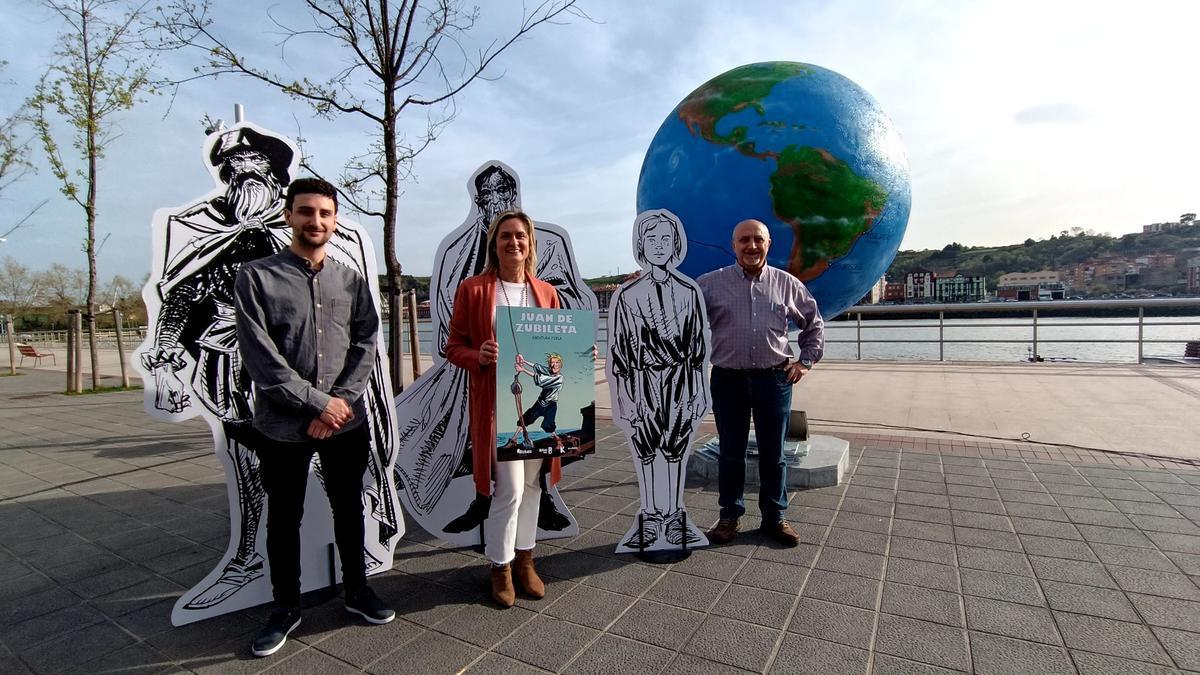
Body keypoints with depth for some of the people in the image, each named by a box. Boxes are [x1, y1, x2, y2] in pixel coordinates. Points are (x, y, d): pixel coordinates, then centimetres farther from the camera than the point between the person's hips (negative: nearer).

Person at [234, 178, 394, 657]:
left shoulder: (352, 281, 6)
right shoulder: (256, 277, -4)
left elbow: (366, 344, 0)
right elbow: (258, 354, -11)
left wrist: (341, 401, -13)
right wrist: (318, 402, -15)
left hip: (347, 420, 2)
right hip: (283, 425, -2)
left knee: (349, 508, 16)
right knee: (283, 517, 12)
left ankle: (356, 590, 35)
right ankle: (286, 607, 32)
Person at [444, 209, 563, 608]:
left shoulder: (546, 292, 10)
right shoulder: (472, 289, -1)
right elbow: (454, 347, 1)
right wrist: (478, 357, -19)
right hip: (496, 402, -4)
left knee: (531, 483, 13)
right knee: (509, 487, -4)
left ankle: (524, 559, 32)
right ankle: (500, 567, 20)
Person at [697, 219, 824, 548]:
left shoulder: (787, 284, 6)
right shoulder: (711, 283, 1)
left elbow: (814, 323, 18)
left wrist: (806, 361, 11)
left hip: (774, 380, 1)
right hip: (728, 381, -1)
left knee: (773, 453, 10)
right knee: (731, 453, 9)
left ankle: (774, 517, 26)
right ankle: (729, 516, 24)